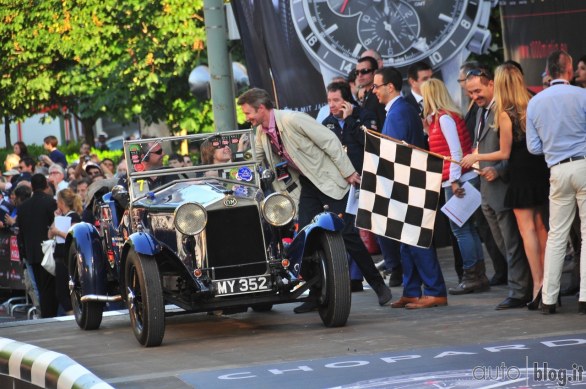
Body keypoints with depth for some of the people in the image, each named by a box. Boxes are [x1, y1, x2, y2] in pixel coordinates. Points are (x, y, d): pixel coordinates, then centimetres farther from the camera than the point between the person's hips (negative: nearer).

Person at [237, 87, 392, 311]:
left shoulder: (293, 120, -23)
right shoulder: (261, 133, 2)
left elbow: (329, 140, -19)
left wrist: (348, 172, -16)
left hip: (330, 179, -7)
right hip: (308, 184, 7)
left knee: (346, 232, -8)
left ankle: (378, 284, 5)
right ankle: (317, 294, 5)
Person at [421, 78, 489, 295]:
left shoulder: (444, 118, -10)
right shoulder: (438, 117, 16)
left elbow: (456, 151, -17)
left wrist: (455, 180, -19)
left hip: (457, 180, -9)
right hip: (455, 180, 9)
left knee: (460, 229, -6)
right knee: (467, 228, 10)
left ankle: (472, 276, -4)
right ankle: (479, 275, 12)